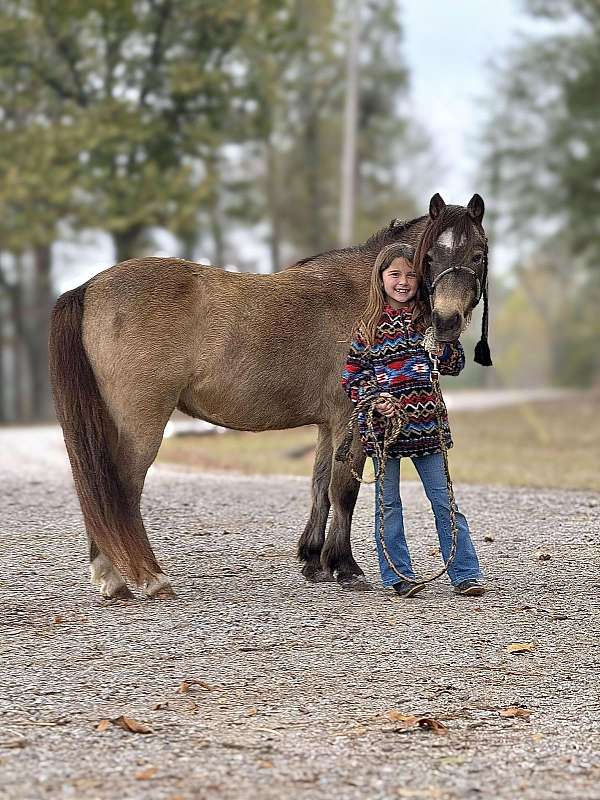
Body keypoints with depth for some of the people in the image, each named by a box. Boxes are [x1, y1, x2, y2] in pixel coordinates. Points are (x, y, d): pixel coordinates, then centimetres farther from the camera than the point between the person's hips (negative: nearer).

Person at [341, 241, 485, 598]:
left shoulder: (431, 319, 4)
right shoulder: (369, 325, 2)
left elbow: (457, 364, 9)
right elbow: (351, 376, 3)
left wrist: (441, 350, -12)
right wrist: (374, 399, -14)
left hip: (426, 422, 0)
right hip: (382, 422, 0)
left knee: (444, 500, 1)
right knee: (388, 503, 5)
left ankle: (466, 573, 4)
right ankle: (398, 575, 12)